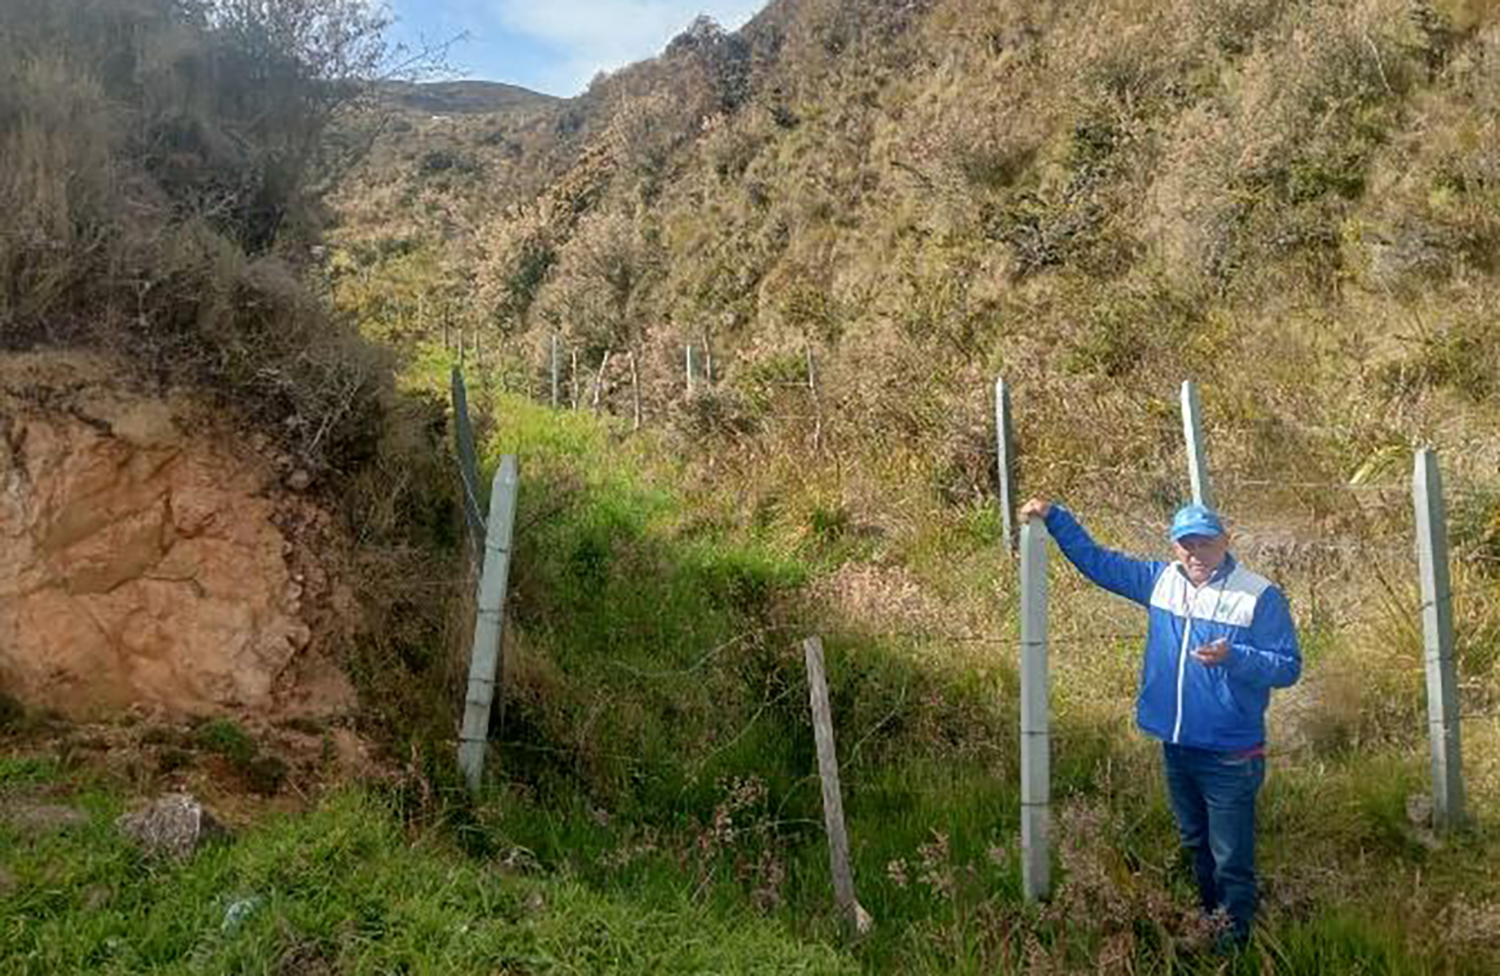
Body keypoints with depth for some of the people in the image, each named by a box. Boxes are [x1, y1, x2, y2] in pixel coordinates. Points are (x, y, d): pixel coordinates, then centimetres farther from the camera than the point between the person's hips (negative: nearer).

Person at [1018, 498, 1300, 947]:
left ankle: (1235, 943, 21)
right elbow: (1096, 561, 9)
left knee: (1232, 861, 3)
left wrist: (1233, 658, -28)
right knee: (1196, 848, 23)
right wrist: (1054, 517, 2)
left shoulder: (1259, 596, -13)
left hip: (1229, 756, -6)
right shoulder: (1160, 580, 2)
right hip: (1175, 747, 6)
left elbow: (1288, 667, -12)